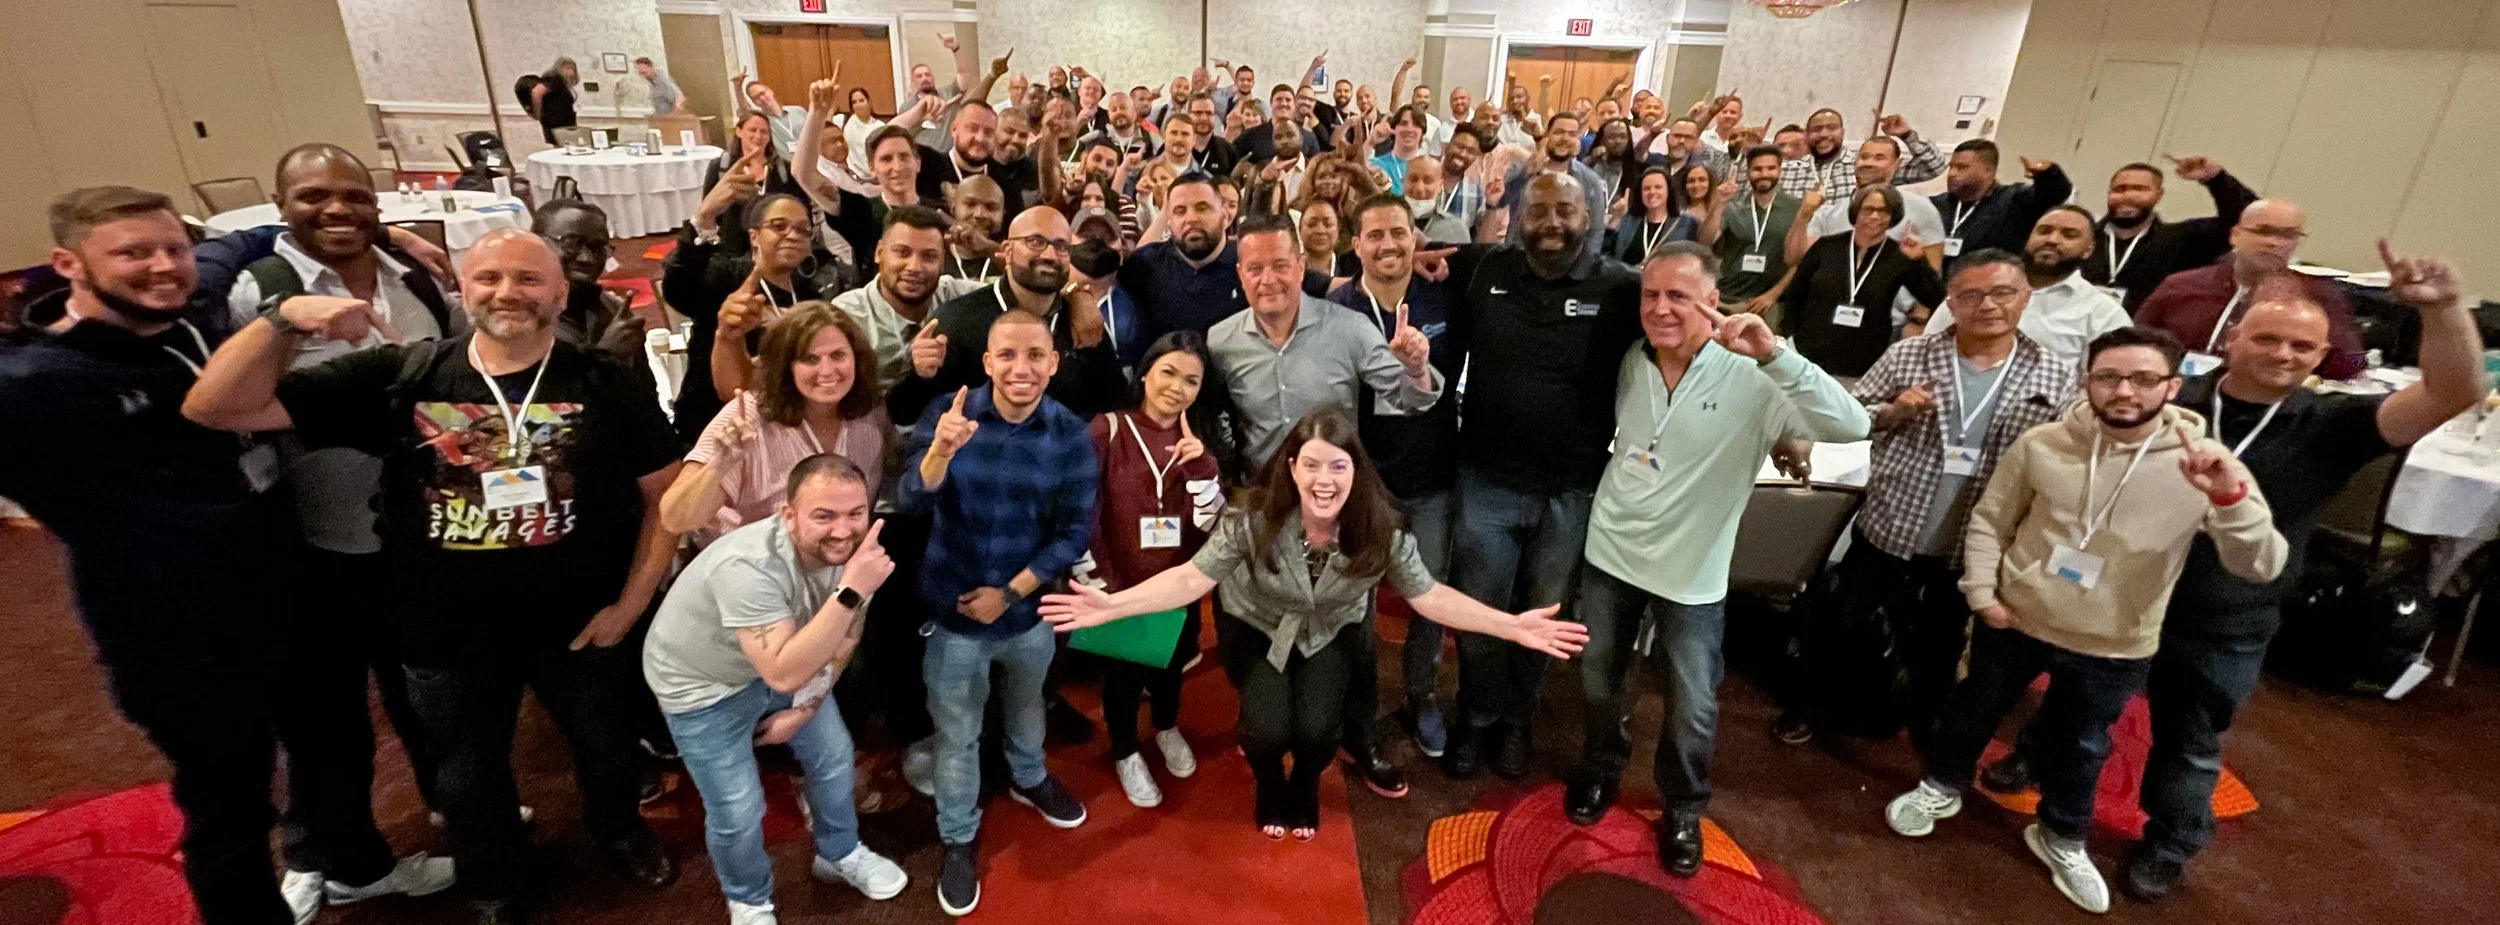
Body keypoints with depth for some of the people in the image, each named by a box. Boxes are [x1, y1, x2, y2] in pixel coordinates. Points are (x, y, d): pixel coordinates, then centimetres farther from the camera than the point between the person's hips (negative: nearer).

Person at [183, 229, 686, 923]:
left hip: (578, 628, -1)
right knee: (469, 777, 23)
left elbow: (667, 494, -8)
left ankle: (618, 828, 56)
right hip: (446, 638, 1)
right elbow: (216, 410, -10)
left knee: (606, 747, 23)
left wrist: (631, 603, -10)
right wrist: (283, 319, -26)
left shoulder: (609, 386, -12)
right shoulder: (399, 376, -9)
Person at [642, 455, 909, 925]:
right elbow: (782, 675, -45)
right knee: (737, 811, 0)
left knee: (833, 754, 14)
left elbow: (842, 640, -3)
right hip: (702, 684, -5)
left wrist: (802, 710, -2)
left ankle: (840, 854, 42)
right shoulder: (748, 566, -40)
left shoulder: (851, 549, -21)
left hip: (784, 663, 6)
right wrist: (850, 591, -50)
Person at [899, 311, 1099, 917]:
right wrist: (941, 451, -45)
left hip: (1030, 609, 2)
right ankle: (958, 840, 39)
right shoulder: (946, 415, -16)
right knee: (956, 735, 16)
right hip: (954, 613, -1)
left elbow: (1074, 533, -11)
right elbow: (911, 504, -25)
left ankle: (1029, 780, 58)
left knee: (1026, 706, 28)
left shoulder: (1071, 435, -14)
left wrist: (1009, 593, -16)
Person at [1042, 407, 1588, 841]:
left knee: (1316, 730, -19)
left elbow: (1427, 594, -14)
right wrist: (1114, 604, -41)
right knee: (1269, 729, -20)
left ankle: (1305, 789, 22)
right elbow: (1192, 577, -28)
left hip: (1332, 634, 1)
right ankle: (1269, 788, 20)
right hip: (1257, 629, -1)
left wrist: (1512, 626, -23)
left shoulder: (1381, 530, -24)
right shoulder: (1253, 519, -29)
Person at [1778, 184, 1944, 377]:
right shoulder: (1826, 247, 0)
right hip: (1811, 356, 0)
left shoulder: (1899, 256, -1)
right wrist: (1793, 337, 2)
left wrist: (1917, 261, -16)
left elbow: (1936, 301, -6)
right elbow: (1794, 293, 7)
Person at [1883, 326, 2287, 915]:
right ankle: (1941, 787, 47)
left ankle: (2061, 839, 46)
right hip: (2015, 620, 0)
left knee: (2082, 746, 20)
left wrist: (2229, 496, -39)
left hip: (2114, 648, 0)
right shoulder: (2041, 445, -14)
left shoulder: (2206, 467, -17)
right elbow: (1990, 519, -1)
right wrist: (1981, 592, -6)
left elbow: (2260, 568, -23)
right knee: (1976, 708, 21)